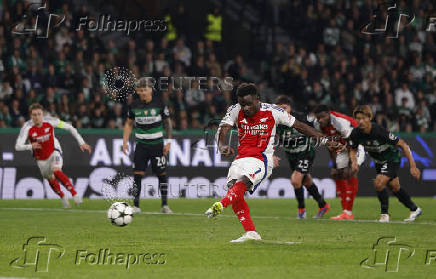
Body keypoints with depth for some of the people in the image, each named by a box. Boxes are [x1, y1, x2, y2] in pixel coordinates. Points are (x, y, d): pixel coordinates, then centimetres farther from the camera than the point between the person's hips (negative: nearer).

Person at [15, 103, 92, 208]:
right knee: (51, 180, 11)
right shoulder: (27, 127, -22)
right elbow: (17, 146, -27)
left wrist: (81, 143, -10)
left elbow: (69, 127, -8)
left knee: (56, 171, -28)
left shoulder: (50, 122, -20)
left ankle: (75, 194, -25)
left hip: (54, 152, -2)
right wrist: (30, 146, -48)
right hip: (41, 159, 2)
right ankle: (63, 198, 38)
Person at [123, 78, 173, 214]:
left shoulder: (159, 103, -6)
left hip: (157, 144, -2)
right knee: (137, 174, -7)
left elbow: (168, 123, 3)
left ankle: (165, 205, 9)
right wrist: (125, 142, 4)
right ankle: (136, 206, -2)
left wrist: (168, 142, -2)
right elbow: (129, 124, 13)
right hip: (141, 145, 2)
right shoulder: (134, 105, 0)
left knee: (162, 174, 0)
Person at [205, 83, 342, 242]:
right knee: (234, 192, -11)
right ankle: (250, 233, -6)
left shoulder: (273, 112, -3)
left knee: (242, 183, -29)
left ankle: (220, 205, -53)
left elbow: (299, 126, 6)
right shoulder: (235, 111, 2)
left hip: (261, 159, -4)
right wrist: (222, 146, -34)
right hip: (241, 157, 4)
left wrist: (324, 140, 3)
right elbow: (222, 129, -11)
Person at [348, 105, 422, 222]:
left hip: (392, 158, -6)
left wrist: (412, 166, -28)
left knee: (379, 183, -22)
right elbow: (353, 150, -1)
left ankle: (384, 213, -3)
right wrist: (354, 161, -24)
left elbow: (403, 145, -27)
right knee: (394, 187, 16)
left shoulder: (380, 131, -36)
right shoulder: (356, 133, -21)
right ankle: (414, 209, 35)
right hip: (378, 160, 6)